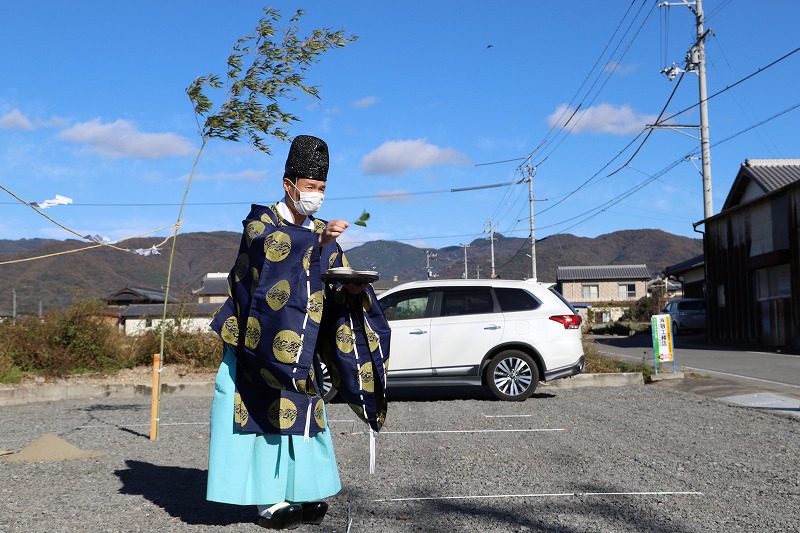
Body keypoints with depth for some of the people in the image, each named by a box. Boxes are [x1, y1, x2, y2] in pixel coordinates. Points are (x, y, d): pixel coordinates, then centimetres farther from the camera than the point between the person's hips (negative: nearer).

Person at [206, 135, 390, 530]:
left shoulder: (324, 235, 12)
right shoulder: (261, 218, -2)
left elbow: (338, 290, 7)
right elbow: (265, 244, -25)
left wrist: (352, 290, -16)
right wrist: (316, 240, -36)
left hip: (300, 344, 4)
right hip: (261, 339, -4)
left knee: (299, 413, 2)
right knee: (263, 412, -7)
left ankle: (301, 491, 9)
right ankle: (269, 499, -2)